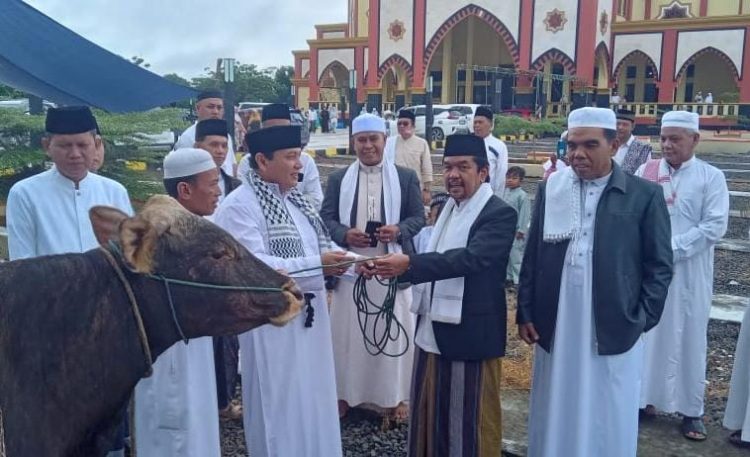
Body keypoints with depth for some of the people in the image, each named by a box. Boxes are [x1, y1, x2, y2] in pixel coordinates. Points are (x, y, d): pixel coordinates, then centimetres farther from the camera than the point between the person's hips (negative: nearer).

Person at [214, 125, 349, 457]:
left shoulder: (293, 199, 10)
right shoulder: (239, 206, -15)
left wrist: (334, 260, -3)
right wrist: (317, 264, -22)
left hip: (308, 315, 8)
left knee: (311, 398, 16)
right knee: (279, 404, 5)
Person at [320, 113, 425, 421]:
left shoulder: (406, 177, 4)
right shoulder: (338, 179, 7)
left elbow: (419, 217, 3)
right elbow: (325, 218, 5)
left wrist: (399, 230, -17)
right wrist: (345, 234, -15)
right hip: (351, 268, 1)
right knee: (347, 331, 8)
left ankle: (395, 396, 22)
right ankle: (344, 392, 24)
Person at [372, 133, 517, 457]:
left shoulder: (500, 214, -13)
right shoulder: (448, 207, 11)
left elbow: (471, 257, -27)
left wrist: (410, 264, -35)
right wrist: (397, 268, -1)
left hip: (470, 335, -7)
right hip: (433, 330, 8)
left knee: (470, 421, 7)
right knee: (430, 414, 18)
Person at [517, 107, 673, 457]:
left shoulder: (645, 196, -2)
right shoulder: (549, 190, 4)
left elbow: (659, 267, 0)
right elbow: (532, 256, 6)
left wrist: (642, 321, -4)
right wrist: (525, 313, 4)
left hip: (613, 332, -2)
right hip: (555, 329, 2)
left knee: (607, 425, 11)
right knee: (555, 418, 14)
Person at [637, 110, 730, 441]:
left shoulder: (711, 177, -2)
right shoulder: (645, 171, 4)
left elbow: (715, 226, -10)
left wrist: (672, 248, -16)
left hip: (689, 272, -2)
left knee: (688, 338, 6)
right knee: (647, 332, 9)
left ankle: (691, 410, 17)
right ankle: (645, 398, 23)